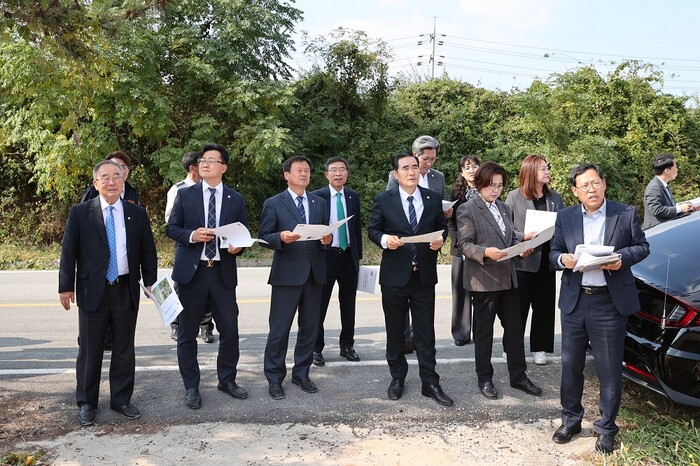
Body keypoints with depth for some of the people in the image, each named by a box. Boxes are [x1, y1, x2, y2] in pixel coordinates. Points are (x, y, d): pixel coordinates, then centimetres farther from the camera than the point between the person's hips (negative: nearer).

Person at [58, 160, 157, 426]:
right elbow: (68, 252, 0)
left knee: (124, 349, 10)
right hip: (92, 291, -2)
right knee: (90, 349, 7)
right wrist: (66, 286, -3)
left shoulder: (137, 214, 5)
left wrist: (150, 282, 5)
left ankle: (121, 399, 24)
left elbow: (147, 251, 9)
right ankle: (86, 403, 22)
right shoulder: (80, 213, 0)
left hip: (126, 290, 2)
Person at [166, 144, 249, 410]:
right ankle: (191, 387, 22)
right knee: (187, 333, 6)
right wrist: (191, 235, -15)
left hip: (223, 273, 1)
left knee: (230, 330, 6)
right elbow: (171, 228, 4)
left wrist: (238, 246, -11)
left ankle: (227, 380, 27)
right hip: (191, 271, -1)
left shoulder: (236, 199, 7)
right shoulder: (185, 195, 5)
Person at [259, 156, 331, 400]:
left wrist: (328, 239, -7)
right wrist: (281, 237, -21)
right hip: (287, 274, -4)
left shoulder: (320, 203, 14)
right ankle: (274, 378, 13)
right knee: (280, 328, -1)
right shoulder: (273, 204, 1)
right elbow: (264, 237, -2)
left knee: (310, 327, 11)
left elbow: (325, 234, 16)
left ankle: (301, 373, 26)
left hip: (314, 274, 5)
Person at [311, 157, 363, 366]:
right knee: (320, 305, 3)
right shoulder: (317, 196, -5)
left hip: (349, 256, 4)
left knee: (348, 305, 11)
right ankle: (316, 348, 15)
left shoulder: (354, 196, 8)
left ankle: (347, 346, 25)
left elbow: (357, 227, 12)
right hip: (325, 256, -4)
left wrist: (359, 255, 11)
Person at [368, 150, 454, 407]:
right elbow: (373, 230, 2)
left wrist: (440, 239, -11)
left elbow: (442, 227, 11)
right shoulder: (383, 200, -2)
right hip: (394, 275, -1)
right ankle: (397, 378, 28)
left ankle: (430, 383, 14)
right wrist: (384, 239, -19)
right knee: (395, 331, 11)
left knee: (425, 332, 5)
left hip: (424, 275, 1)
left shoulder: (433, 198, 4)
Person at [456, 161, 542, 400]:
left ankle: (518, 376, 25)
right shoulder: (467, 210, -8)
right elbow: (464, 244, -12)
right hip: (483, 279, -6)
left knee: (514, 327, 11)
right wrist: (486, 252, -28)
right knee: (484, 331, 6)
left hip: (507, 277, 7)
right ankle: (484, 379, 20)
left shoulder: (504, 208, 15)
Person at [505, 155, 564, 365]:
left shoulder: (555, 198, 10)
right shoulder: (514, 196, -4)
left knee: (544, 306, 9)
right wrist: (523, 237, -18)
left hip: (546, 260, 4)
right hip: (522, 260, -4)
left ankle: (540, 348, 21)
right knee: (518, 307, 3)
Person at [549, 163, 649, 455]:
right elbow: (553, 252, 8)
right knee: (570, 365, 12)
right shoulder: (565, 217, 6)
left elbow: (642, 247, 5)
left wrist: (622, 258, -15)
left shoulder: (626, 214, -1)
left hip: (610, 303, -2)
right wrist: (563, 259, -15)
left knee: (610, 369, 6)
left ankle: (606, 428, 23)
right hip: (574, 301, 3)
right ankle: (570, 419, 30)